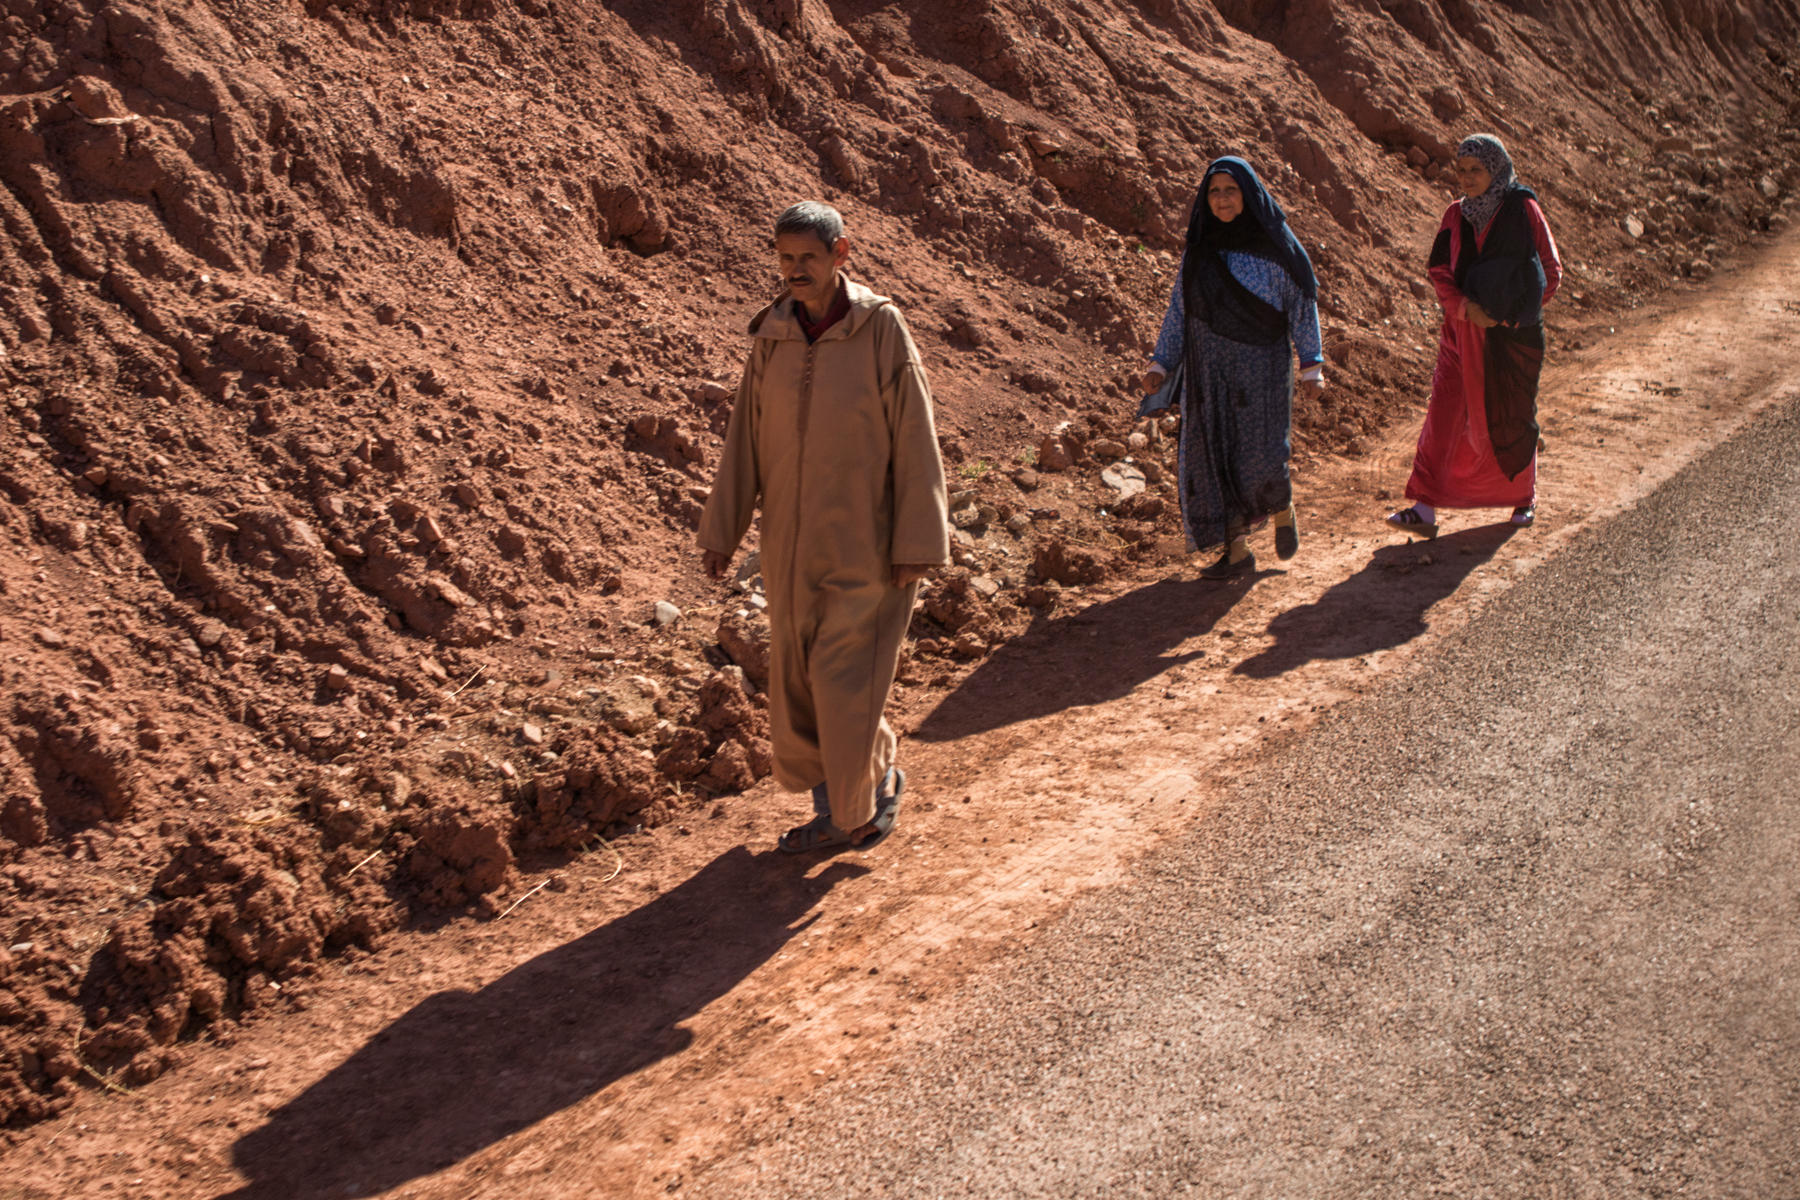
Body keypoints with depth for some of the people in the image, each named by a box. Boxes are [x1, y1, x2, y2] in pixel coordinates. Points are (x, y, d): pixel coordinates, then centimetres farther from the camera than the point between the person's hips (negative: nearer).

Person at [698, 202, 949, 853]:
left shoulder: (880, 327, -10)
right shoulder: (771, 335, 1)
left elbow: (914, 438, -9)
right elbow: (746, 438, 7)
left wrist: (917, 543, -11)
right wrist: (720, 530, 7)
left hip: (864, 542, -5)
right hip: (791, 542, 5)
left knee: (845, 679, -5)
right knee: (796, 680, 10)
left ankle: (876, 783, 21)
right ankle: (834, 809, 27)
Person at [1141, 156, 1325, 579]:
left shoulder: (1275, 244, -4)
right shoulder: (1198, 248, 7)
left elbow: (1302, 303, 0)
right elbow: (1180, 309, 10)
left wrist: (1311, 366, -5)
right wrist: (1160, 364, 3)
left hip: (1261, 366, -3)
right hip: (1210, 368, 4)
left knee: (1260, 456, -9)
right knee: (1212, 457, 0)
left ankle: (1283, 509, 24)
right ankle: (1237, 550, 10)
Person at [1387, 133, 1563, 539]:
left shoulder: (1523, 210, -6)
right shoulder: (1456, 215, 4)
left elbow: (1551, 272, -3)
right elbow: (1439, 271, 3)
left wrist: (1510, 312, -12)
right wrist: (1465, 307, -15)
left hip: (1514, 334, -3)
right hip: (1464, 331, 3)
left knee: (1512, 417, 9)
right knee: (1445, 412, -6)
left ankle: (1523, 498, 31)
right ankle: (1425, 509, -8)